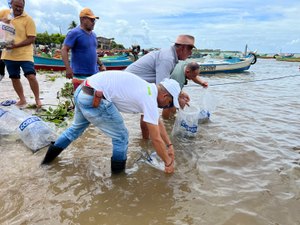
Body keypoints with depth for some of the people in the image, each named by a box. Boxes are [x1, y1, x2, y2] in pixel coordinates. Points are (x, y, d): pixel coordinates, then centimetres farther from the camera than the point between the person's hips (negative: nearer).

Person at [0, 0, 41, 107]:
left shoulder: (28, 19, -9)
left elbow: (31, 39, -12)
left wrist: (16, 45, -22)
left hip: (24, 54, -5)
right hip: (9, 54, 5)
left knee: (31, 76, -13)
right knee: (14, 78, 11)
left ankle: (37, 99, 5)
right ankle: (22, 99, 27)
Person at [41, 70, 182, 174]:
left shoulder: (148, 90, 18)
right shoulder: (150, 101, -9)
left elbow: (158, 123, 26)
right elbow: (156, 139, -6)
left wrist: (169, 145, 28)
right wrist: (168, 162, 8)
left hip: (82, 92, 10)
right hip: (93, 99, -10)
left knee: (77, 127, 33)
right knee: (121, 137, 6)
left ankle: (48, 157, 51)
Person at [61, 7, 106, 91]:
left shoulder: (93, 34, 16)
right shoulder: (74, 33, -8)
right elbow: (64, 50, -12)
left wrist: (101, 64, 18)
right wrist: (68, 68, -24)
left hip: (94, 74, 7)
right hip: (80, 75, -7)